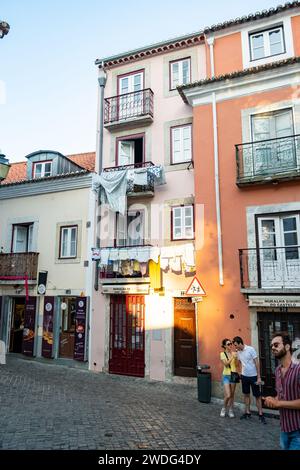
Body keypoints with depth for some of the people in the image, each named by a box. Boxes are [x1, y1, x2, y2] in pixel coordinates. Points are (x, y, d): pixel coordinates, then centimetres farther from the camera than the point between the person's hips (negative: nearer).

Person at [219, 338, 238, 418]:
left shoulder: (234, 353, 3)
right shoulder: (222, 354, -4)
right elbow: (226, 364, -16)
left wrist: (236, 357, -17)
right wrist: (232, 357, -24)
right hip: (226, 375, -3)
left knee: (232, 395, 7)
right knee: (228, 395, -8)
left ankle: (230, 410, 23)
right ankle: (224, 409, 16)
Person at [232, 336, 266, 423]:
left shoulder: (251, 349, -16)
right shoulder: (238, 352, 1)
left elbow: (257, 363, -14)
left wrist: (259, 377, -15)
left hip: (253, 376, -5)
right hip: (244, 376, 6)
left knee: (257, 396, 3)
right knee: (246, 395, 13)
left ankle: (260, 415, 12)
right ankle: (247, 413, 24)